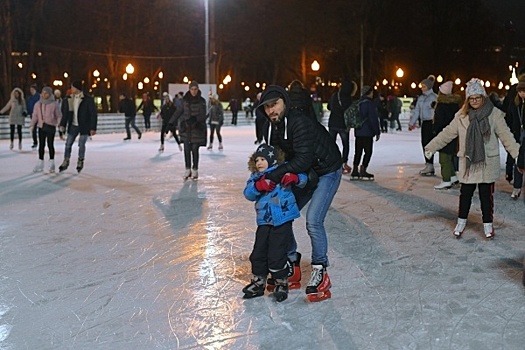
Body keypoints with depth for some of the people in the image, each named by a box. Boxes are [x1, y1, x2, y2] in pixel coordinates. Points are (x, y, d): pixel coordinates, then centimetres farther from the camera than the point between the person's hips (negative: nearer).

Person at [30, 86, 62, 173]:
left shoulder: (54, 104, -5)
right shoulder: (38, 104, 5)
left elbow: (59, 116, -1)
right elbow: (35, 115, 8)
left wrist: (60, 125, -9)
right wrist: (32, 125, -1)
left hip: (51, 127, -4)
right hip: (41, 127, 4)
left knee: (50, 144, 0)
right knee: (41, 145, 6)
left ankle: (52, 164, 13)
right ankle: (40, 164, 13)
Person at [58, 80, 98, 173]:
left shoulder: (88, 99, -12)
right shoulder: (69, 99, 3)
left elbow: (93, 114, -12)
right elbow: (65, 113, 9)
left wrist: (93, 128, -15)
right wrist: (63, 125, 2)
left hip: (84, 126, -4)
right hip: (73, 126, 5)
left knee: (81, 144, 0)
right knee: (68, 144, 6)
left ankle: (80, 162, 19)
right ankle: (66, 162, 20)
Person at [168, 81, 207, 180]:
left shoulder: (201, 101, -5)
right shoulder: (185, 100, 4)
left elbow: (203, 115, -10)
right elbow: (179, 111, 11)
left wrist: (194, 119, -28)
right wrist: (172, 122, 8)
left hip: (197, 128, -2)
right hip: (186, 128, 3)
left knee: (195, 149, 1)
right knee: (187, 149, 3)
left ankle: (195, 170, 14)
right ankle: (188, 169, 15)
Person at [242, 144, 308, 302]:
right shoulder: (255, 177, 10)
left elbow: (303, 179, -5)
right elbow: (248, 193, -4)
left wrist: (294, 178, -26)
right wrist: (258, 186, -23)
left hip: (282, 222, -5)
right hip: (264, 222, 5)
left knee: (276, 256, -4)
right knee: (258, 254, 13)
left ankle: (281, 284, 17)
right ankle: (258, 282, 31)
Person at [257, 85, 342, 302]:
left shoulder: (300, 122, -28)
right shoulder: (276, 126, 1)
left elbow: (303, 159, -33)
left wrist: (272, 176, -34)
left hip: (327, 172, -9)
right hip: (305, 173, 9)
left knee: (313, 221, -21)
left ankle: (320, 274, -7)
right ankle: (292, 268, 16)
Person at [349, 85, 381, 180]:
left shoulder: (358, 103, 11)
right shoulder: (370, 103, -12)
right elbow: (373, 119, -14)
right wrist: (377, 132, -8)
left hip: (358, 132, 7)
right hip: (367, 132, -7)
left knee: (358, 151, 11)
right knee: (368, 151, 0)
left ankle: (355, 171, 10)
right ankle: (363, 171, -4)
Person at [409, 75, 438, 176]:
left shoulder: (434, 97, -7)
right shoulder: (421, 98, 14)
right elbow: (416, 111, 17)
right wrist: (411, 123, 16)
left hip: (431, 122, -7)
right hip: (424, 123, 7)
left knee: (428, 143, -9)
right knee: (424, 143, 7)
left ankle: (430, 166, -3)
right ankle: (428, 166, 15)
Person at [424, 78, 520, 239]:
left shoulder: (495, 114, -4)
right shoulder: (462, 115, 3)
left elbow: (505, 135, -7)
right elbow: (447, 133, 6)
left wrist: (517, 152, -18)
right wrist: (430, 147, 5)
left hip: (488, 162, -2)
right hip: (468, 162, 2)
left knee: (486, 194, 5)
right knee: (465, 193, 10)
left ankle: (488, 224, 19)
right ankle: (461, 222, 25)